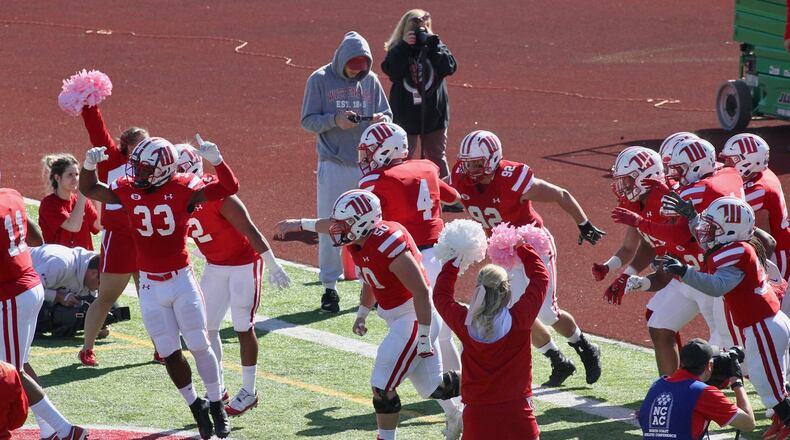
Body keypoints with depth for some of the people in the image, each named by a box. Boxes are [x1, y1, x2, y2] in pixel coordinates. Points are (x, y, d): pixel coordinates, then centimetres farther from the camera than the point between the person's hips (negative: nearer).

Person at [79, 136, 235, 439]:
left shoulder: (182, 189, -13)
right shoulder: (128, 191, -3)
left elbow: (229, 187, -16)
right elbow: (89, 190, 9)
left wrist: (215, 160, -32)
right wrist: (89, 165, -10)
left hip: (181, 280, -3)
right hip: (150, 286, 3)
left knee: (200, 346, 3)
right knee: (169, 354, 4)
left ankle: (217, 406, 18)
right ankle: (196, 406, 21)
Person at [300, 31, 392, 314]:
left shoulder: (370, 81, 7)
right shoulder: (320, 80, -3)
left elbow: (387, 115, 12)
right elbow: (308, 121, -4)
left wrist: (382, 120, -12)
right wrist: (335, 120, -21)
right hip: (333, 166, -3)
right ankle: (329, 288, 8)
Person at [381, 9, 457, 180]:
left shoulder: (436, 47, -1)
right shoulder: (398, 50, -4)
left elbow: (450, 67, -17)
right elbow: (390, 70, -22)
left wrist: (432, 44, -25)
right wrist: (405, 46, -28)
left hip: (433, 114, 1)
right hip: (405, 115, -1)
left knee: (436, 158, 15)